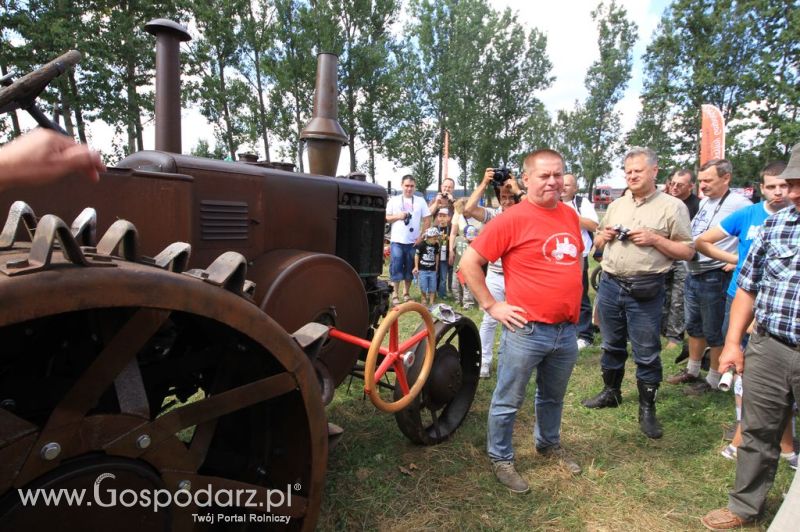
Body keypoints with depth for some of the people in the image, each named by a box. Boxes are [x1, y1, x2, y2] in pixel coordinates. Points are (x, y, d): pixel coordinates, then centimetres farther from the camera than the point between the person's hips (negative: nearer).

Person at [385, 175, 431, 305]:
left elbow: (427, 220, 5)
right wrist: (397, 216, -12)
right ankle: (395, 295, 4)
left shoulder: (420, 201, 6)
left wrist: (421, 236, -5)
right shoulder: (394, 200, 4)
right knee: (396, 268, -3)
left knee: (409, 268, 9)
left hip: (413, 241, 1)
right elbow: (385, 218, 5)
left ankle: (406, 293, 22)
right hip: (397, 241, -1)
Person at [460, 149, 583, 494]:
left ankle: (549, 444, 47)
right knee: (508, 401, 8)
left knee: (553, 397, 24)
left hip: (566, 330, 7)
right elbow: (468, 263, -13)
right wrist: (491, 306, -12)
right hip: (527, 330, -6)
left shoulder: (570, 215, 8)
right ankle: (500, 459, 28)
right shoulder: (512, 220, -13)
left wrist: (570, 299, 16)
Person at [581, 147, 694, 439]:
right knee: (612, 345, 17)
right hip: (609, 284, 5)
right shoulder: (616, 206, 12)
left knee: (646, 353, 3)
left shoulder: (672, 206, -3)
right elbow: (597, 244, 20)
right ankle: (611, 392, 35)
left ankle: (647, 409, 19)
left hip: (645, 290, -4)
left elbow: (687, 251, -4)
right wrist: (604, 235, -2)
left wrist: (655, 239, -17)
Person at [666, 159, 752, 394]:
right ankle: (692, 371, 34)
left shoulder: (739, 204, -15)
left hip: (715, 277, -8)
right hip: (692, 274, 8)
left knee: (714, 332, 5)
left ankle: (713, 380, 20)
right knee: (694, 326, 19)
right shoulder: (704, 202, 10)